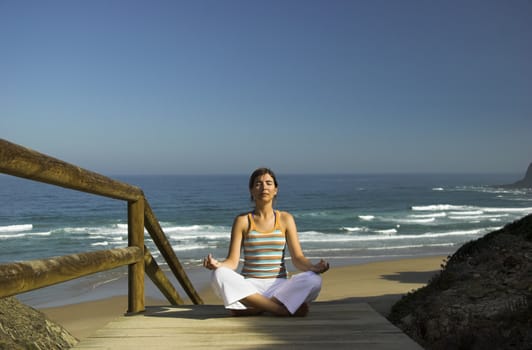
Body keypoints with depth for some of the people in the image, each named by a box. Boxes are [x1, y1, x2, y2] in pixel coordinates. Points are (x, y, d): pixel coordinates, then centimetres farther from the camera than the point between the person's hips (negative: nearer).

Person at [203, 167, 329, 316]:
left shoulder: (285, 219, 8)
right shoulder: (243, 220, 6)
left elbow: (297, 258, 1)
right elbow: (232, 261, -1)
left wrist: (313, 267, -21)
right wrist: (218, 265, -24)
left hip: (279, 285, 1)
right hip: (249, 286, 0)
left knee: (314, 280, -27)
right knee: (219, 275, -31)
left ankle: (254, 306, -23)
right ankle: (285, 308, -28)